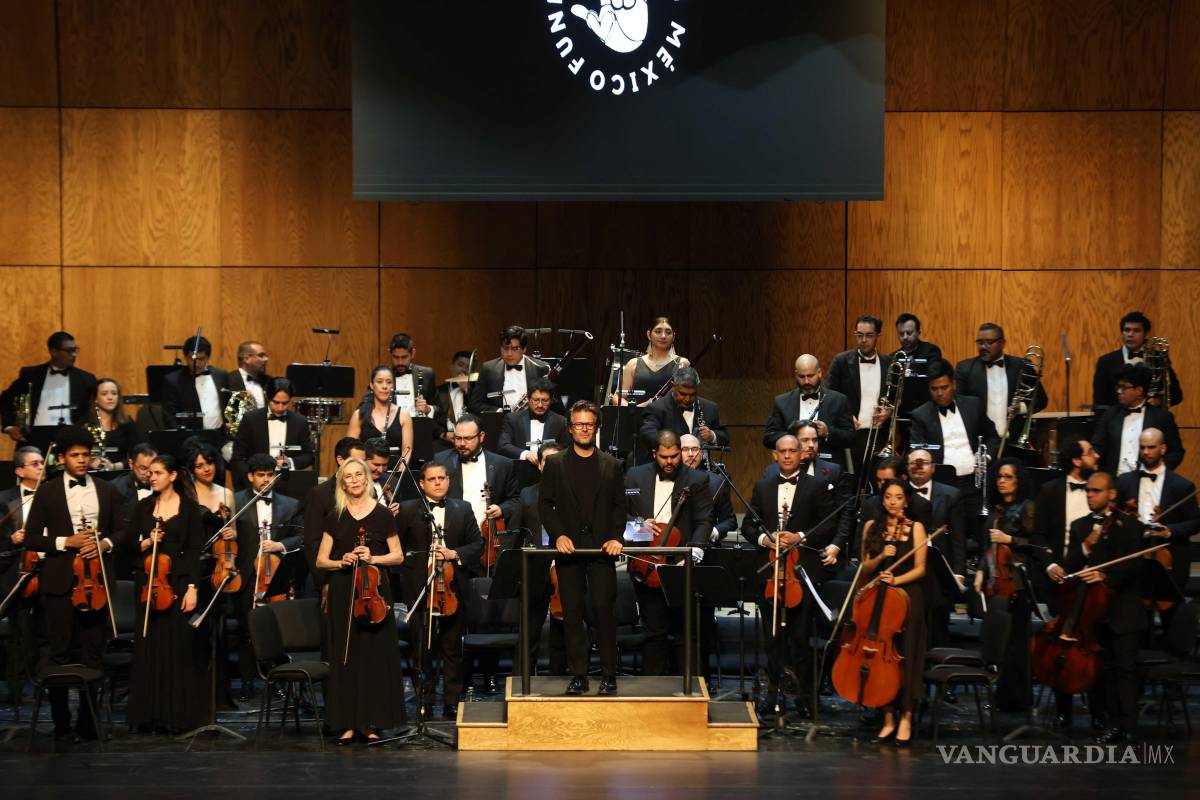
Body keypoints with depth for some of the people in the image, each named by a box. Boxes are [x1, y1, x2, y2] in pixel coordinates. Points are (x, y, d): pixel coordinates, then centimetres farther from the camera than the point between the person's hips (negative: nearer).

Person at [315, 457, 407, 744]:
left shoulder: (382, 514, 3)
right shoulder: (335, 517, 7)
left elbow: (398, 556, 5)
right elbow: (320, 560, 8)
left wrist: (373, 558, -12)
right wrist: (341, 561, -11)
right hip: (342, 593, 1)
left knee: (376, 654, -2)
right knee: (345, 656, 1)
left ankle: (372, 722, 5)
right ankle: (348, 723, 5)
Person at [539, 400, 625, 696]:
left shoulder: (611, 465, 10)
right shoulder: (555, 464, 8)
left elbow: (619, 506, 8)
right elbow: (545, 505, 5)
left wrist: (616, 537, -7)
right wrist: (558, 535, -10)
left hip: (601, 548, 0)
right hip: (569, 547, 1)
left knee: (605, 608, -7)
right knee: (572, 613, 1)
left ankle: (608, 675, -1)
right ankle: (578, 676, 5)